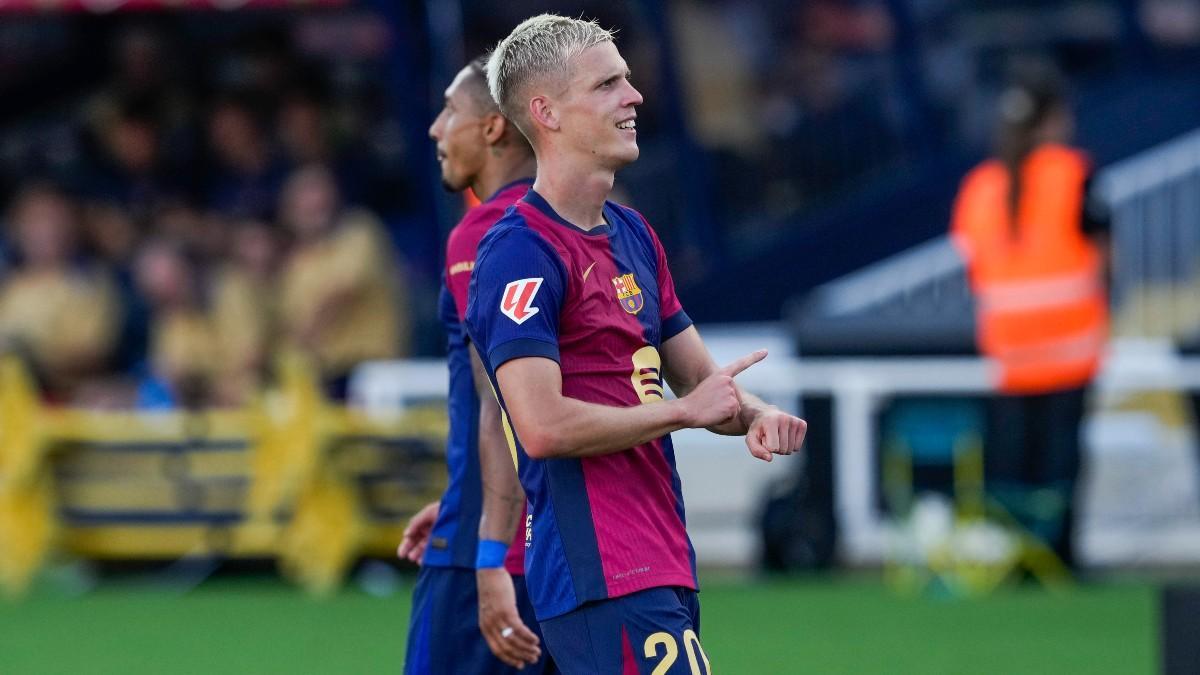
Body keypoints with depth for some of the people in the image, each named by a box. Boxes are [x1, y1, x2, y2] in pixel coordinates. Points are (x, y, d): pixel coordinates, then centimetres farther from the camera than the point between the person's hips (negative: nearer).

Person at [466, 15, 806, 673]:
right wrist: (685, 410, -11)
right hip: (602, 575, -9)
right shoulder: (521, 253, -12)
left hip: (663, 563, 9)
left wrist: (754, 414, -1)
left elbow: (701, 379, 23)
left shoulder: (633, 235, 18)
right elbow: (542, 426, -21)